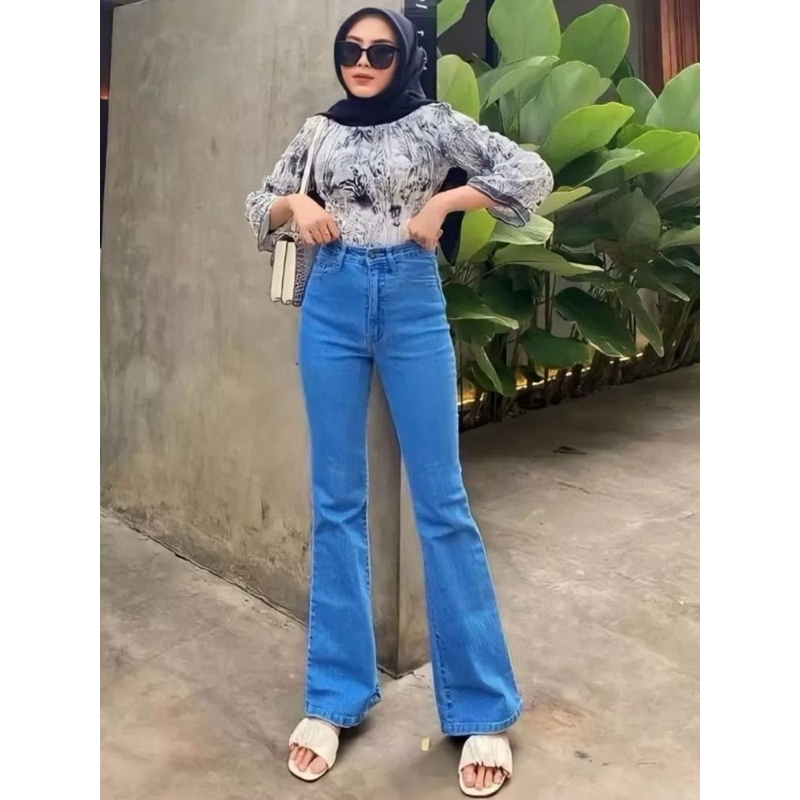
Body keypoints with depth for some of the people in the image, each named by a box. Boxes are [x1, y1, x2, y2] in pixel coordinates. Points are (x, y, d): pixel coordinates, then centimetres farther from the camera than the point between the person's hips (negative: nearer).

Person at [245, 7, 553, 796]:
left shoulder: (433, 122, 5)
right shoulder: (318, 130, 13)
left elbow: (532, 173, -1)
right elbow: (258, 204, 21)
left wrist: (443, 202, -8)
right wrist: (294, 205, 0)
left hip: (412, 304, -3)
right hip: (330, 305, 3)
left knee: (440, 500, -5)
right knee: (336, 501, 3)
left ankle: (483, 710, 5)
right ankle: (334, 696, 14)